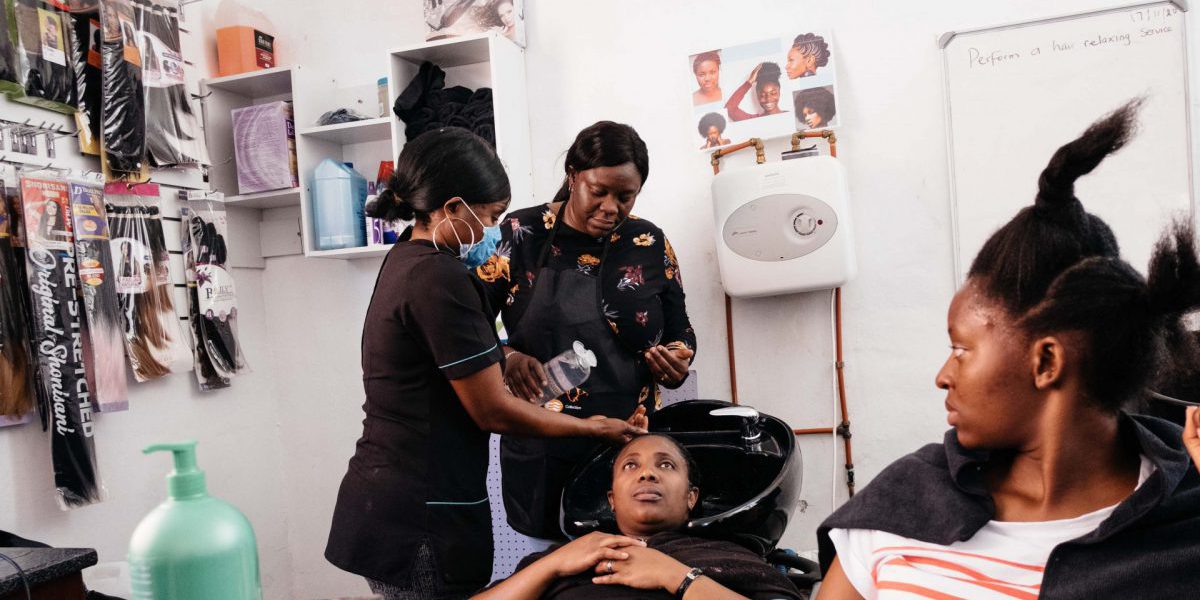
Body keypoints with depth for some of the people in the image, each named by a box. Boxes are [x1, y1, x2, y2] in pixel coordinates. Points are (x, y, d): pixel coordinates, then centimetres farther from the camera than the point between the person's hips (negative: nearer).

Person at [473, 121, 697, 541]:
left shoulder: (650, 245, 2)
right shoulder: (521, 235, -3)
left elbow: (680, 333, 11)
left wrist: (676, 365, -10)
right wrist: (505, 357, -19)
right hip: (539, 449, -1)